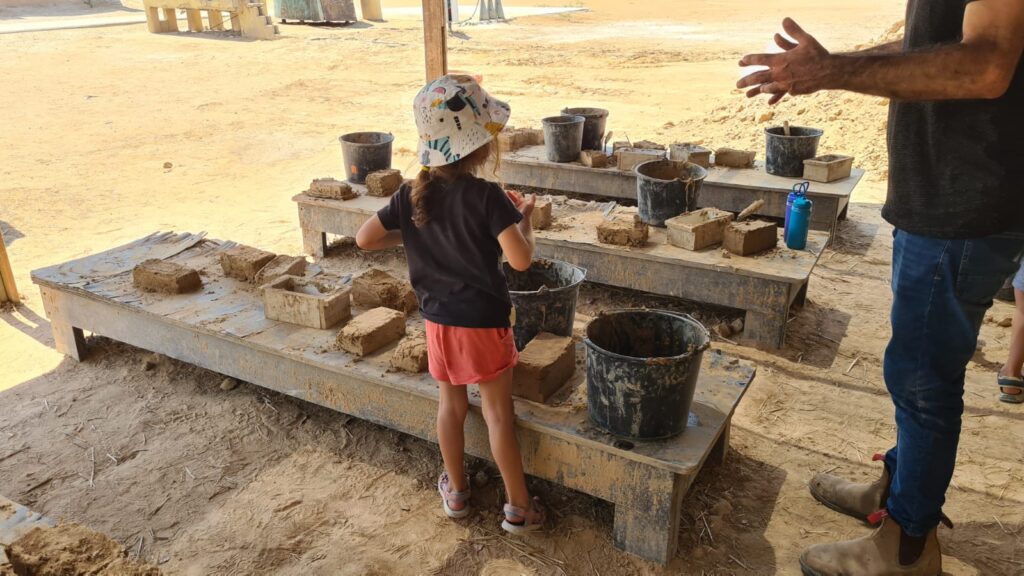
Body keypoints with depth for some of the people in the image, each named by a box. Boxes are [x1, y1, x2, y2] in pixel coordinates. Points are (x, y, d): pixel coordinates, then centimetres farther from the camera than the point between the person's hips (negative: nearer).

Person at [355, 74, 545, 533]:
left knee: (451, 403, 20)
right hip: (483, 322, -4)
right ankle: (518, 507, 20)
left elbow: (365, 239, -1)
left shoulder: (412, 195, -5)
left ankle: (456, 490, 36)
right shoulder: (488, 196, -20)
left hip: (437, 320, 4)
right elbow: (521, 259, -26)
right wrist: (524, 217, -8)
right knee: (498, 412, 7)